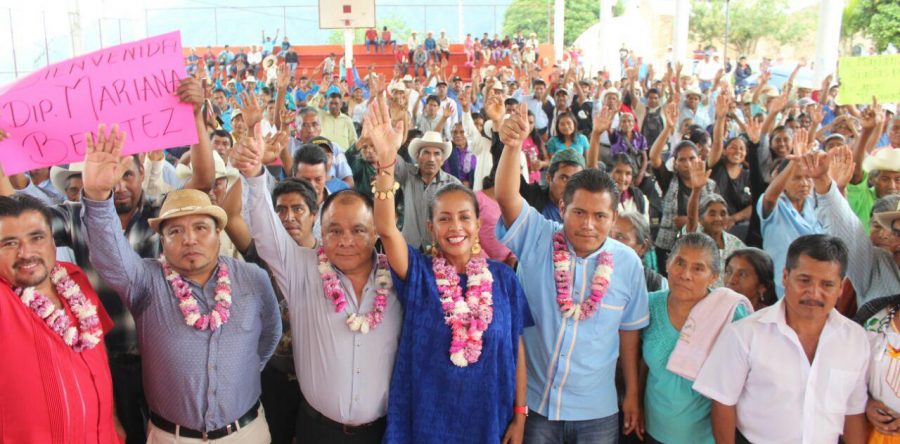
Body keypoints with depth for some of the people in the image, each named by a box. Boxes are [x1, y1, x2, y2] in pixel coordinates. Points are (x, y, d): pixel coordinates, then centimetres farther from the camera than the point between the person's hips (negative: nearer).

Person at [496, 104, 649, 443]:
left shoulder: (628, 263, -5)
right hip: (533, 402, -1)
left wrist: (632, 394, 8)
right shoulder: (536, 239, -11)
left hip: (597, 411, 2)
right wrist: (513, 146, -44)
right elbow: (506, 197, -28)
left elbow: (629, 332, 4)